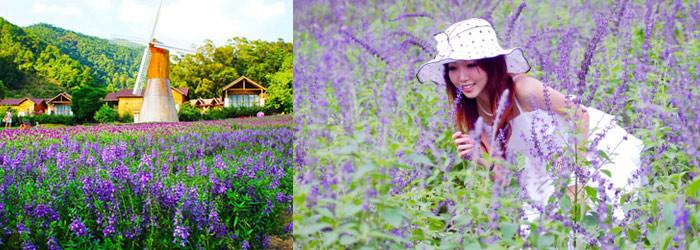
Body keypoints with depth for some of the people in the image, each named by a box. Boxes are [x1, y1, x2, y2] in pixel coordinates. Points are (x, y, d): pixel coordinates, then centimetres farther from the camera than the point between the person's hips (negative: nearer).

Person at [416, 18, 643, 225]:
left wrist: (578, 180, -19)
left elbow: (580, 117, -17)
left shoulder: (522, 89, -26)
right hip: (554, 177, 5)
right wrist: (480, 158, -24)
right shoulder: (470, 115, -7)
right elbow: (503, 178, -4)